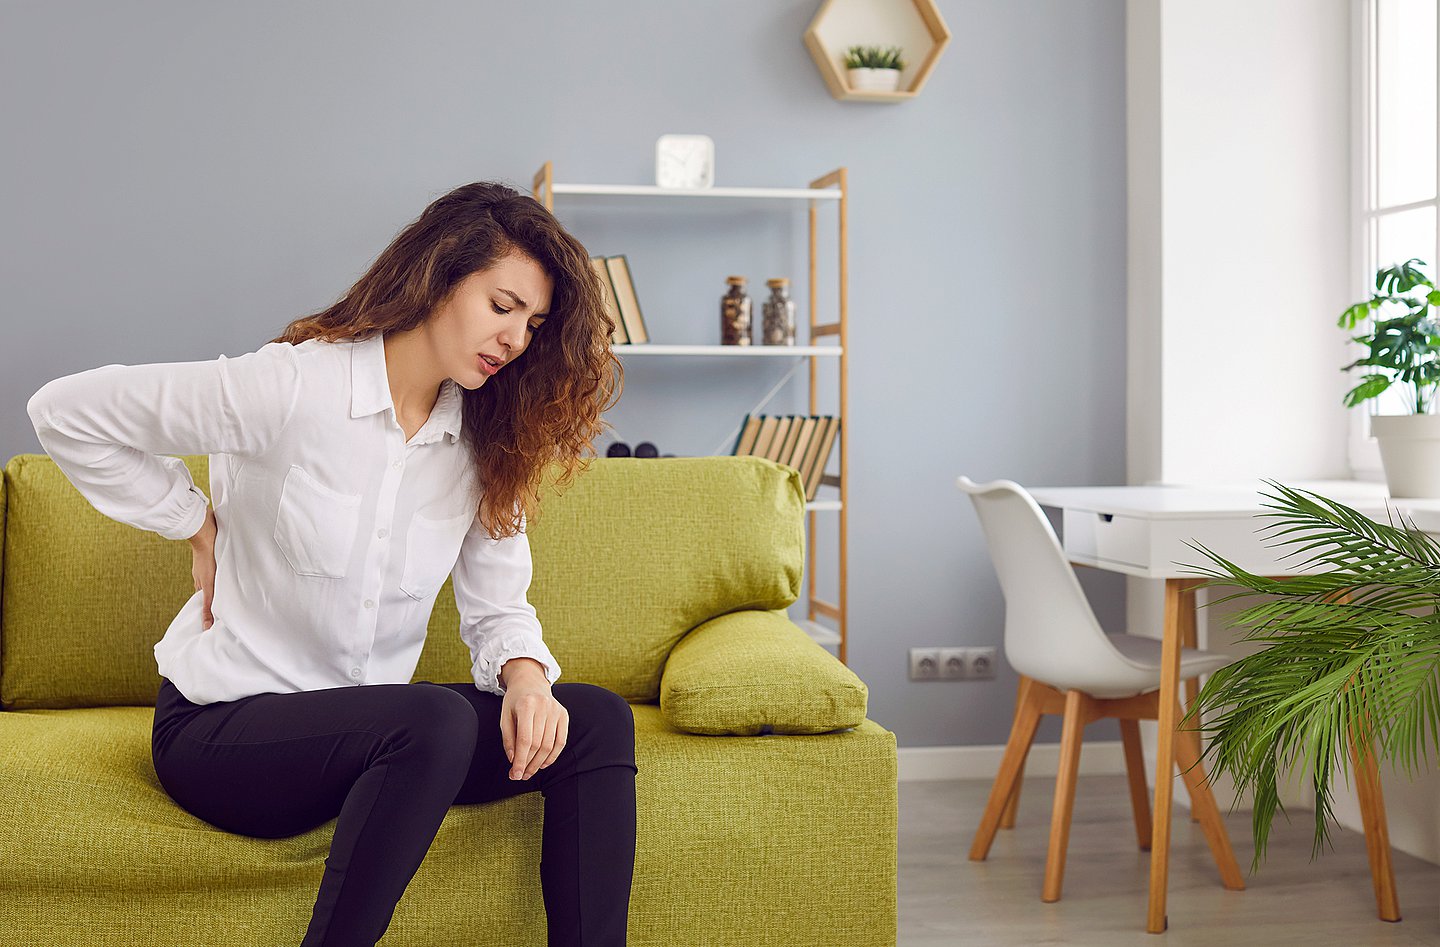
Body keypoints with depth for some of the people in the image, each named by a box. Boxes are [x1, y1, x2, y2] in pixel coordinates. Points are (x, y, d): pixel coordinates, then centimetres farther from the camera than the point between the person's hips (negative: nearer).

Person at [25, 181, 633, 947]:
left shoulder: (486, 442, 3)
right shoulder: (292, 387, -15)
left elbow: (498, 605, 3)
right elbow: (63, 412, -8)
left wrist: (525, 675, -19)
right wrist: (196, 525, -6)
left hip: (370, 724, 6)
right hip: (223, 725, -6)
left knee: (596, 719, -14)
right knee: (437, 722, -35)